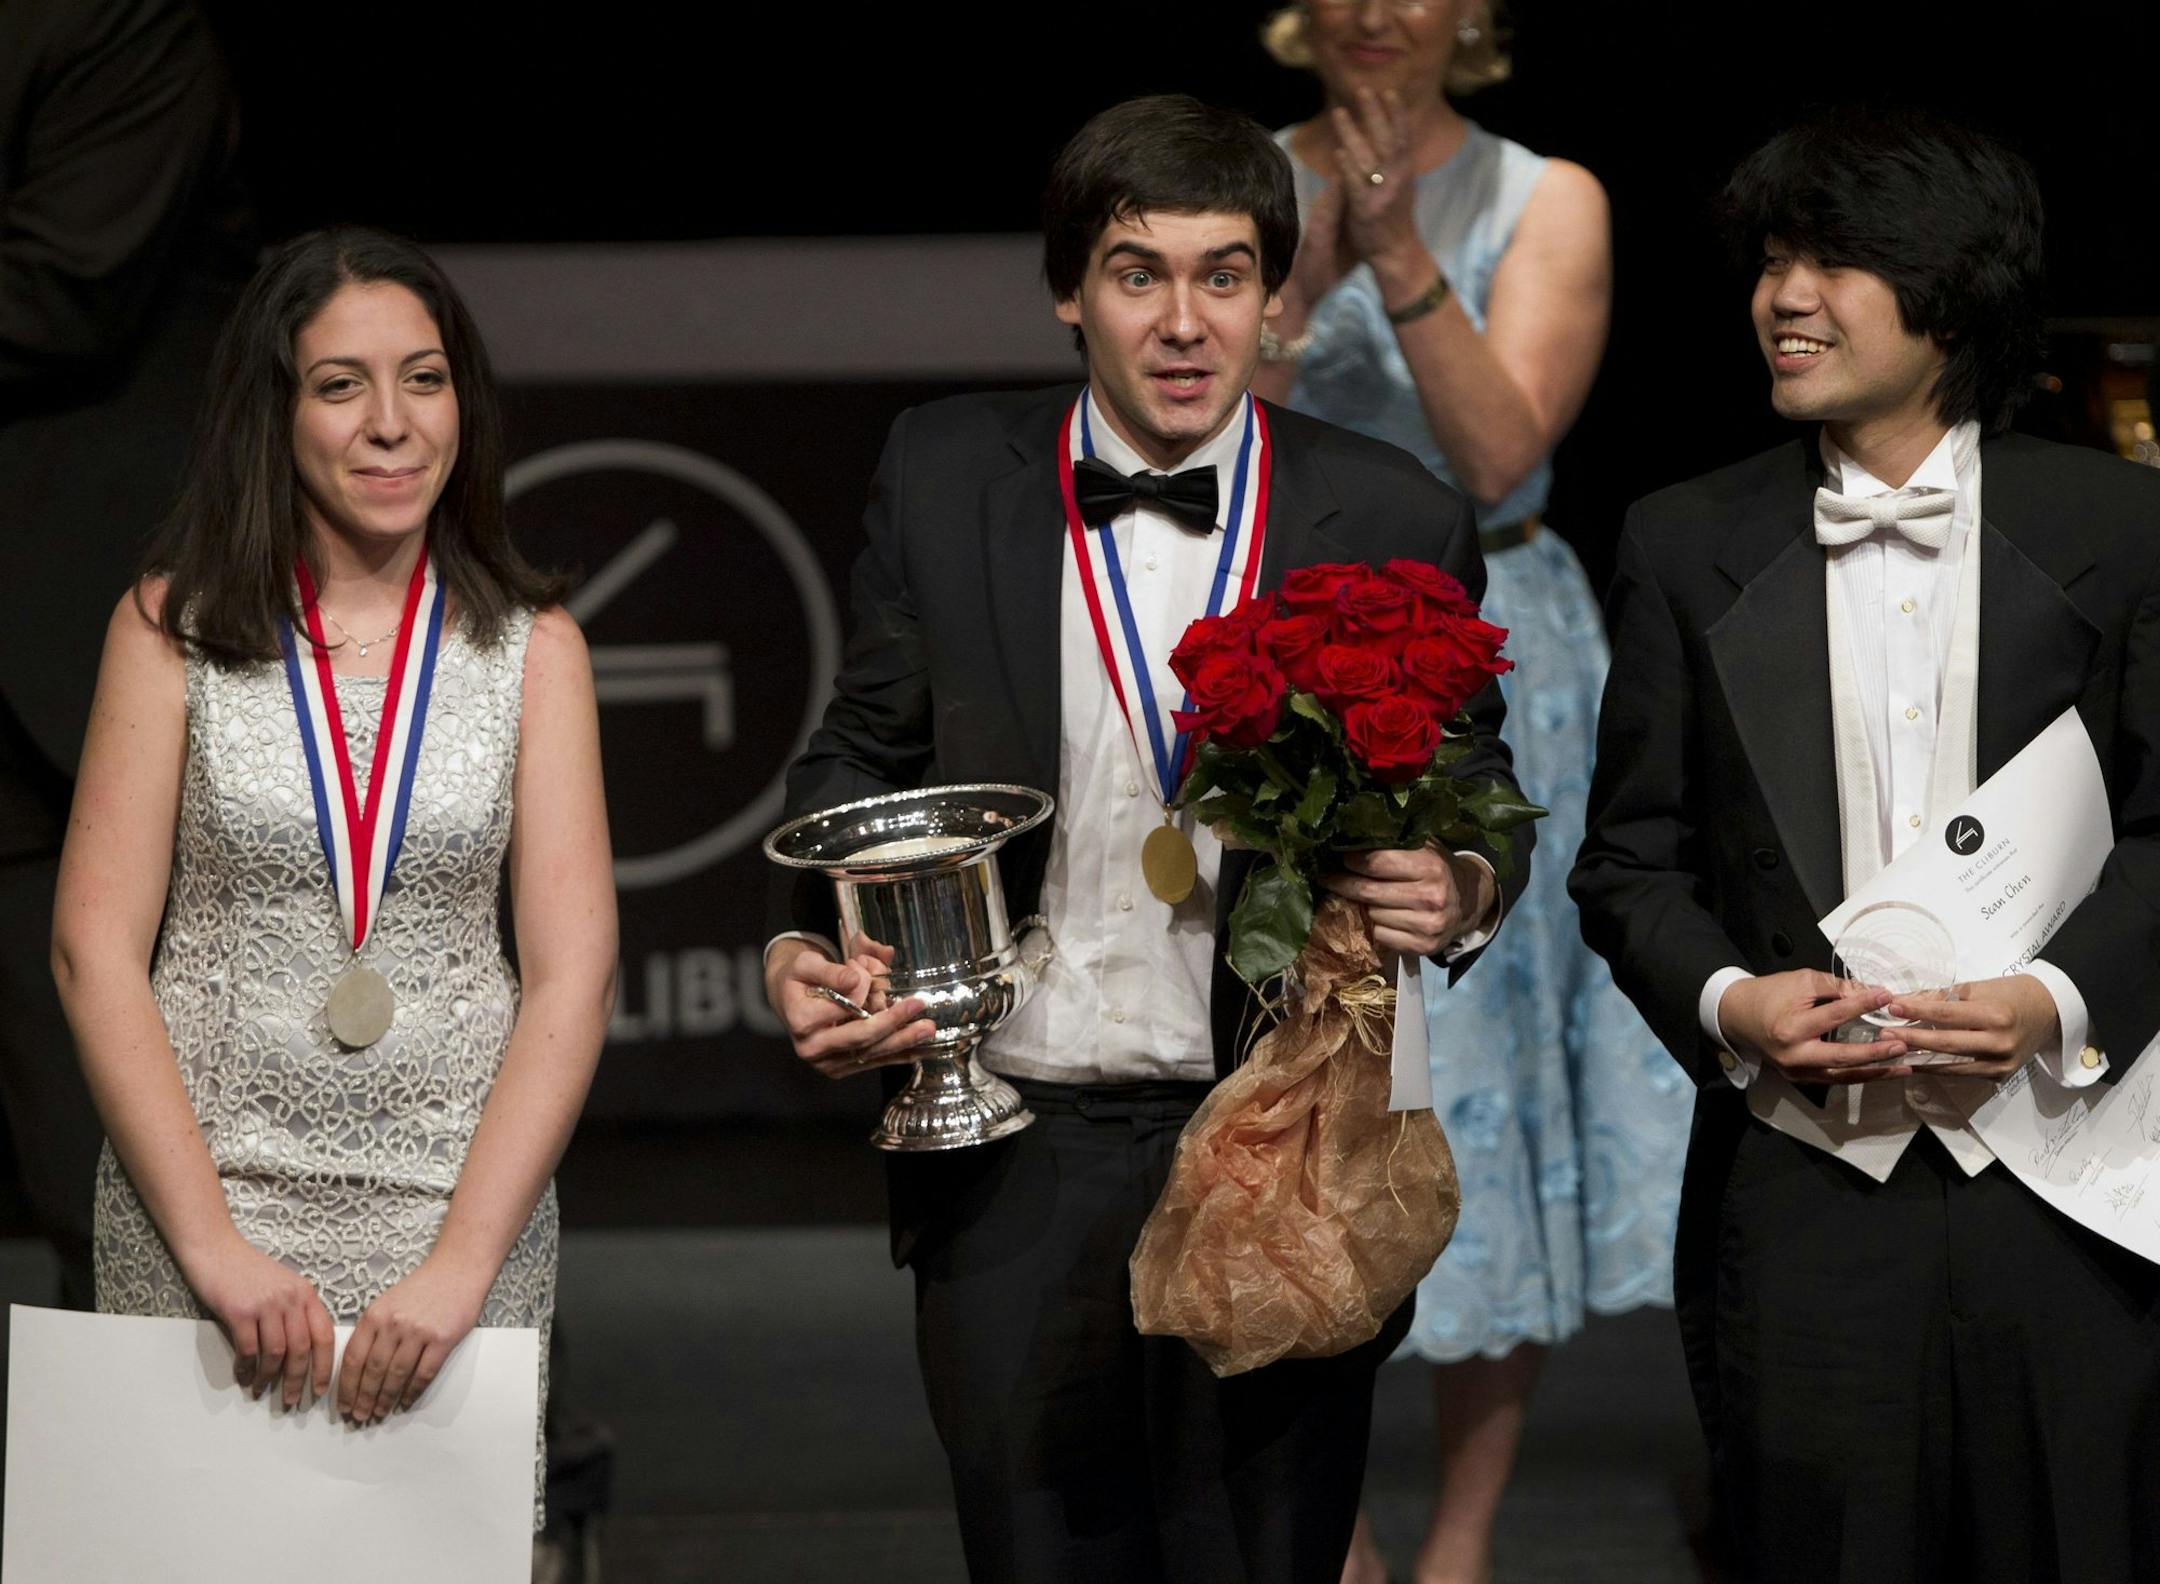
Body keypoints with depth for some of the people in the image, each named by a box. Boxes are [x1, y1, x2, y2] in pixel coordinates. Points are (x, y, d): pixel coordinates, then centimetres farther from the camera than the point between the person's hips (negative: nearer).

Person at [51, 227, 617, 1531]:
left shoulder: (531, 645, 3)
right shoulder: (173, 628, 1)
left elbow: (574, 974, -3)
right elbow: (95, 949, -3)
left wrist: (461, 1265, -15)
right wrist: (212, 1244, -13)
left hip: (462, 1194, 1)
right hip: (201, 1188, 0)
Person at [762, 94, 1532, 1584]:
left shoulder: (1394, 521, -1)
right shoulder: (945, 480, 1)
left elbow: (1477, 787, 9)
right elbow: (867, 753, 12)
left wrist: (1464, 891, -14)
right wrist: (806, 945, -6)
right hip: (1014, 1163, 1)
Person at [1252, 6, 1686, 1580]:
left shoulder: (1548, 204, 0)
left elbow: (1497, 449, -12)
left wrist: (1401, 258, -22)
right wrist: (1301, 286, -19)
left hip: (1491, 681, -1)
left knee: (1492, 1079, 0)